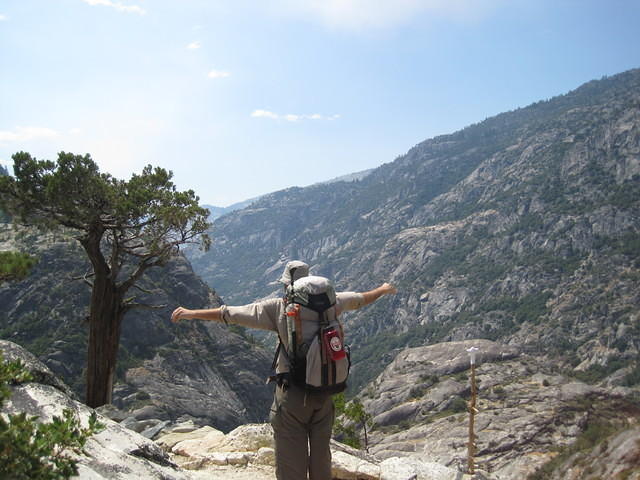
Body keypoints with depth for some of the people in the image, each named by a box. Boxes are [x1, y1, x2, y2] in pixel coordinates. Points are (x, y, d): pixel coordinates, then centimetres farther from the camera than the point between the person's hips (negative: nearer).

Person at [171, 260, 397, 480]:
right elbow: (359, 299, 20)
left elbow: (231, 314, -7)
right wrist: (383, 289, 40)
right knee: (321, 460, 19)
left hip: (292, 394, -4)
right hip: (324, 394, 4)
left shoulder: (279, 307, -8)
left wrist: (191, 313, 3)